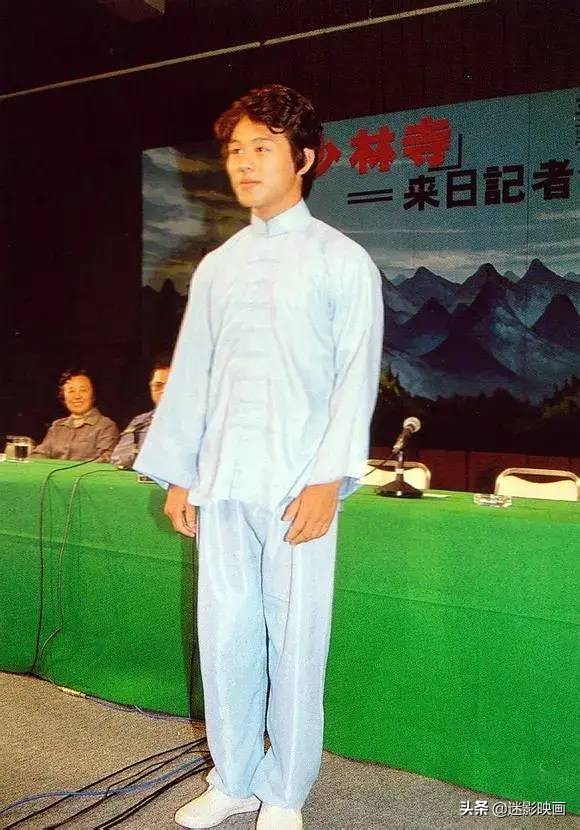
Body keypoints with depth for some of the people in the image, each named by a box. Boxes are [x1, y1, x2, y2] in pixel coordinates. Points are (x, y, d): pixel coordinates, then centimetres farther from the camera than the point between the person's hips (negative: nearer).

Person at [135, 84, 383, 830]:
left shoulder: (341, 260, 1)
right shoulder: (216, 267, 13)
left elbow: (356, 378, -6)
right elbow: (190, 374, 13)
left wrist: (328, 480, -14)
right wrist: (178, 475, 10)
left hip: (297, 485, -4)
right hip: (221, 483, 4)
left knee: (295, 642, 4)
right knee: (224, 636, 10)